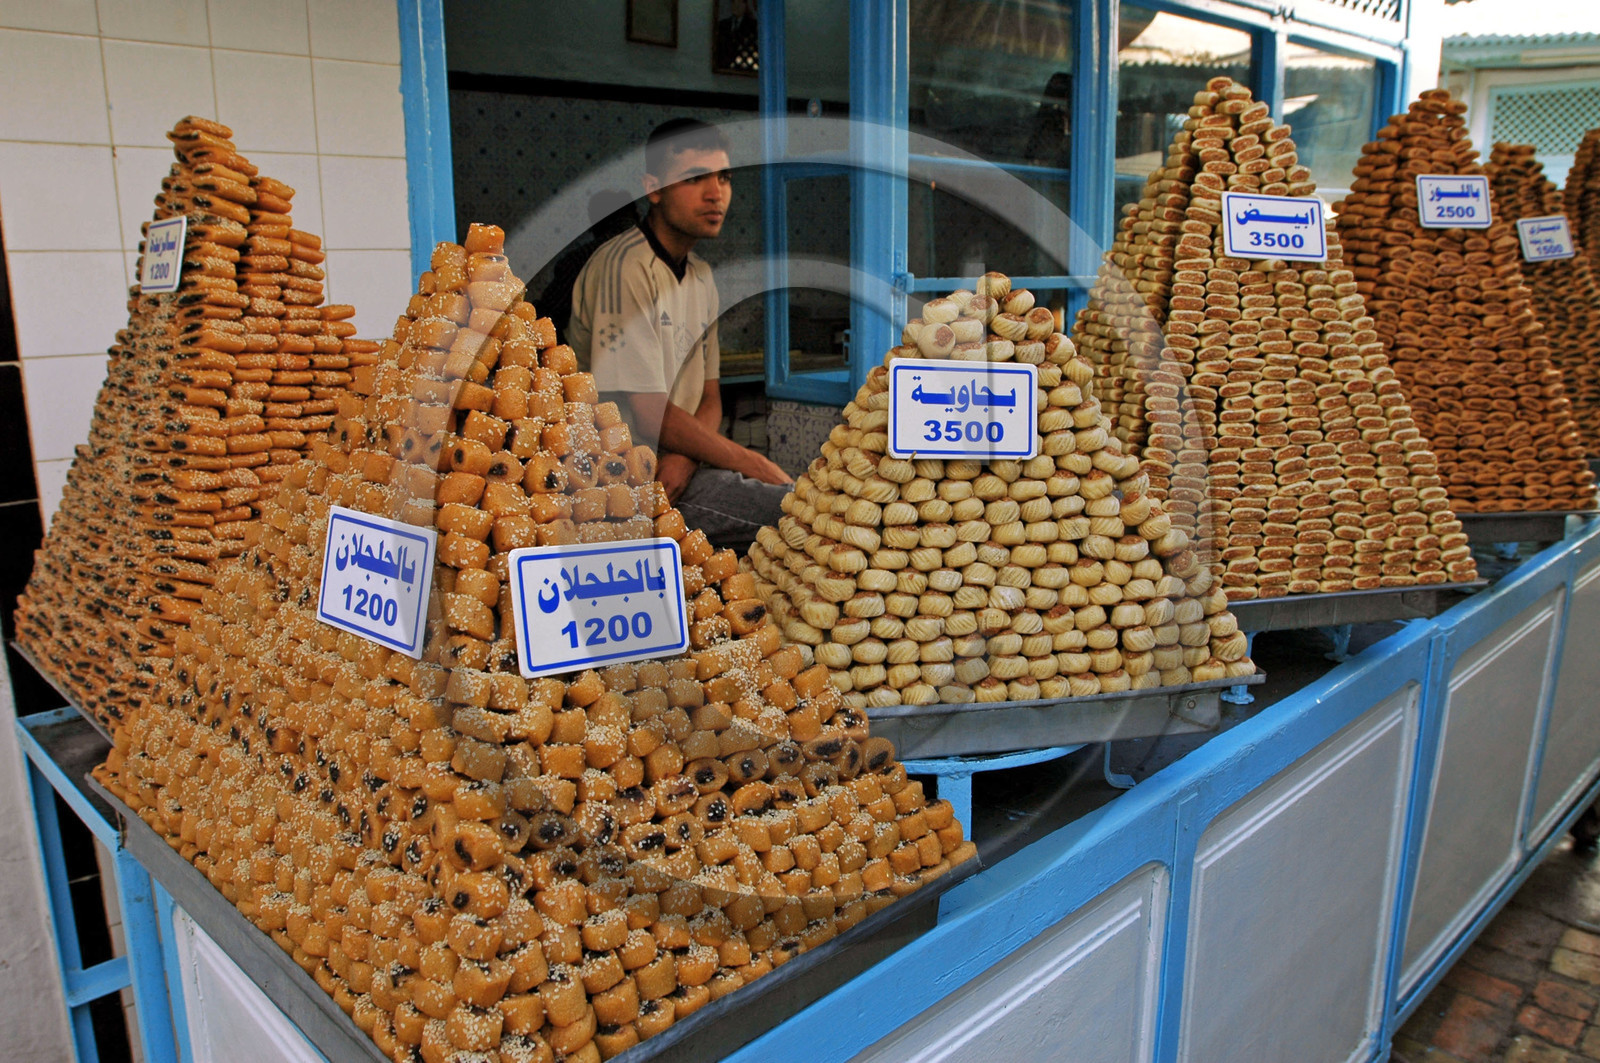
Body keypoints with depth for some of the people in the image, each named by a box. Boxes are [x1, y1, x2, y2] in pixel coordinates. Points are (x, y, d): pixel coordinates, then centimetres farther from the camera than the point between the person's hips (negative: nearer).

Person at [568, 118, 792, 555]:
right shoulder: (624, 267, -14)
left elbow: (710, 399, 13)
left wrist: (684, 457, -11)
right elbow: (649, 415, -19)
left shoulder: (701, 276, 15)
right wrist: (756, 465, -12)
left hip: (678, 467, 9)